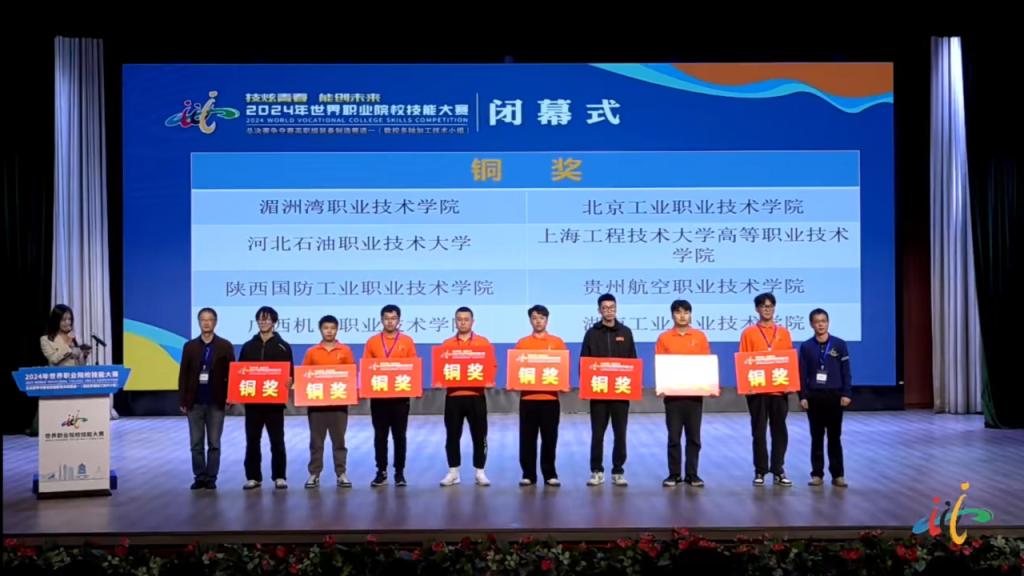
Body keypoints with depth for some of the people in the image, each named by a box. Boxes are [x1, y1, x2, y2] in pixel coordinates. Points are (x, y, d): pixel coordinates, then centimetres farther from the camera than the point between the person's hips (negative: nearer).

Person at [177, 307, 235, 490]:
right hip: (194, 402, 1)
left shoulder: (225, 346, 2)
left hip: (216, 402, -1)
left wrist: (229, 396, -8)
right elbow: (183, 375, 5)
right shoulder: (190, 346, 6)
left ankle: (211, 478, 10)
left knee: (214, 444, 3)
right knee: (196, 444, 5)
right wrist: (182, 400, 0)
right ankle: (199, 477, 13)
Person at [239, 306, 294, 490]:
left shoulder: (283, 347, 3)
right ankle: (253, 477, 13)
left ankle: (280, 476, 8)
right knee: (252, 440, 5)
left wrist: (287, 384, -20)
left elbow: (290, 374, 1)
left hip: (275, 400, -2)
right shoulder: (248, 346, 10)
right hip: (252, 400, 2)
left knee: (277, 440, 2)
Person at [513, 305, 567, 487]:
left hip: (550, 397, 0)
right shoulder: (522, 343, 5)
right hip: (528, 397, 0)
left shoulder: (557, 342, 5)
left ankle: (550, 474, 13)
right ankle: (528, 474, 12)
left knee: (550, 438, 5)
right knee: (527, 438, 4)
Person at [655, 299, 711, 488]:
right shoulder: (664, 338, 2)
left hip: (695, 393, 1)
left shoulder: (700, 337, 5)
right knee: (674, 436, 4)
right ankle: (674, 474, 12)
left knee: (694, 436, 5)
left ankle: (692, 475, 13)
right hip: (673, 393, -1)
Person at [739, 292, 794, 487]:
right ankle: (760, 471, 11)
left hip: (780, 389, 2)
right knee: (759, 431, 3)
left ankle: (778, 470, 13)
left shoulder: (783, 332, 9)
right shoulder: (748, 333, 2)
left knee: (780, 430, 5)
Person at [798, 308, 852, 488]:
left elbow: (846, 371, 1)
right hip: (813, 396, 1)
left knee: (834, 436, 4)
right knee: (817, 437, 6)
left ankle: (838, 474, 10)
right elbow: (802, 374, 3)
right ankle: (817, 474, 12)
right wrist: (803, 396, -3)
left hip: (834, 395, -1)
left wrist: (846, 393, -4)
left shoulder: (839, 344, 1)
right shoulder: (806, 347, 2)